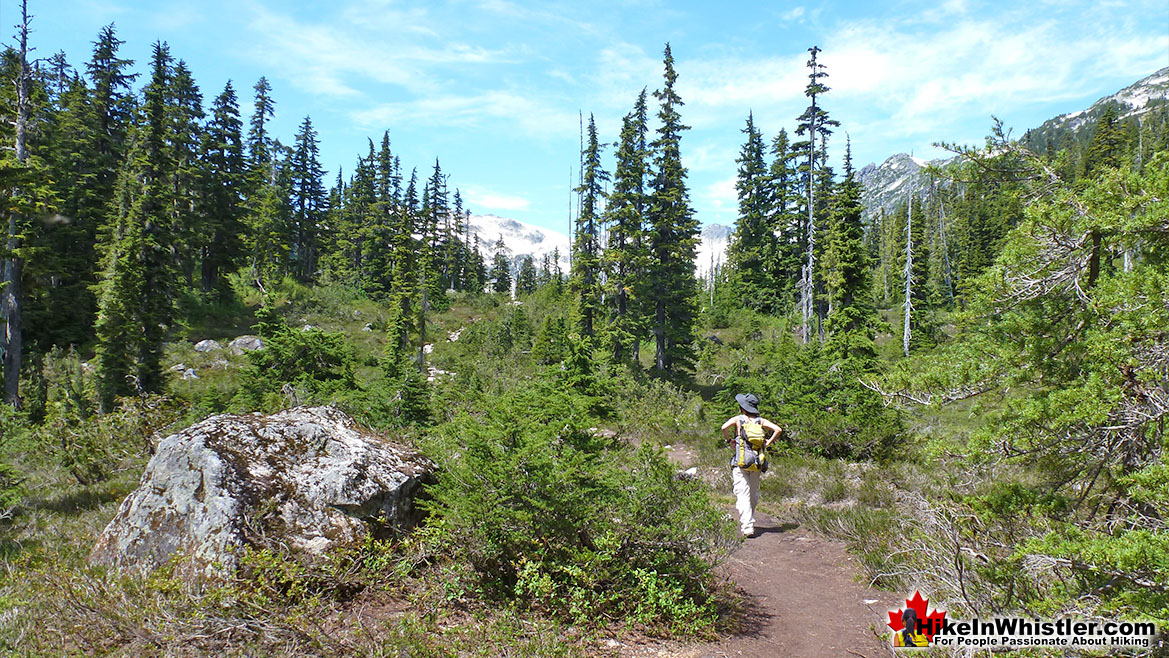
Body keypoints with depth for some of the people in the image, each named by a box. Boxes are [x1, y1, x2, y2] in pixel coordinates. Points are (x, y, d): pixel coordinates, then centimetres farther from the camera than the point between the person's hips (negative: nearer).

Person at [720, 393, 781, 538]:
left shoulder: (738, 419, -1)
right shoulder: (760, 421, 7)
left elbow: (724, 427, -19)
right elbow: (778, 429, -3)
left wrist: (729, 440, -4)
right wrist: (768, 443, 4)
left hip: (740, 462, -4)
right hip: (756, 463, 4)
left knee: (743, 496, -7)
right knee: (754, 495, 19)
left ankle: (747, 527, -16)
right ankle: (749, 521, 31)